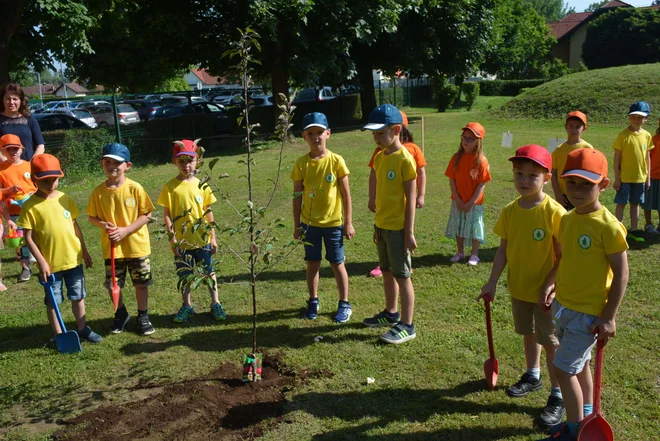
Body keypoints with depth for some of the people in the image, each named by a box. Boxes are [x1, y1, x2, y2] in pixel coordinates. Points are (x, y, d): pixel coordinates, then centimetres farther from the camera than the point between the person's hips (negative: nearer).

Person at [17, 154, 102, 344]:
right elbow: (28, 237, -10)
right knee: (53, 301, 10)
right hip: (50, 263, -4)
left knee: (78, 296, 16)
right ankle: (59, 335, 24)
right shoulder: (30, 206, -12)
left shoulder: (66, 199, 0)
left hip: (73, 259, 4)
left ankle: (82, 328, 32)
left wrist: (84, 251, 11)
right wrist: (41, 261, -14)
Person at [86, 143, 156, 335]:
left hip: (136, 245, -2)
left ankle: (143, 316, 29)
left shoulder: (135, 188, -11)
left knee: (141, 283, 9)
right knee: (113, 284, 11)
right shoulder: (98, 191, -4)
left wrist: (126, 230, -18)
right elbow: (92, 217, 6)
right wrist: (103, 224, -16)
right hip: (111, 247, 2)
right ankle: (121, 314, 36)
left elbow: (146, 215, -8)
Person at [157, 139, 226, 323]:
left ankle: (215, 304, 25)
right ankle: (187, 306, 29)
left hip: (202, 239, 1)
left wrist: (213, 237, 4)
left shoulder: (201, 185, -1)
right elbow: (167, 214, -5)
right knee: (184, 275, 12)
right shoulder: (170, 187, -6)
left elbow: (208, 212, 4)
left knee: (209, 272, 11)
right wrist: (172, 237, -11)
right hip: (181, 241, -1)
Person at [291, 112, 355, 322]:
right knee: (313, 263, 11)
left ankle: (344, 304, 22)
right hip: (309, 222, 2)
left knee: (337, 264, 8)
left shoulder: (336, 161, -9)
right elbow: (297, 196, 1)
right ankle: (313, 301, 28)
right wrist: (296, 225, 2)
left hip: (333, 222, -2)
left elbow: (346, 194, -5)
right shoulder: (301, 164, -4)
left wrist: (348, 223, -5)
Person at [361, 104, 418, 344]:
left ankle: (407, 326, 10)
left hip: (397, 228, -8)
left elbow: (411, 198, -15)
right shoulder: (379, 157, 8)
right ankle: (391, 313, 35)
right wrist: (377, 225, 17)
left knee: (402, 275, 0)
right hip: (381, 225, 8)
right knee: (387, 271, 19)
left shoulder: (405, 159, -16)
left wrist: (409, 232, -16)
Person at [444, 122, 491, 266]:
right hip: (458, 202, 4)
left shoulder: (481, 161, -12)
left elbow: (482, 184, -12)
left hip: (474, 202, -3)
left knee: (474, 228, 6)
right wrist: (457, 199, -9)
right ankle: (460, 252, 29)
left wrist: (471, 203, -15)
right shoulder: (457, 157, -2)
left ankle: (474, 255, 20)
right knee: (458, 226, 13)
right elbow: (452, 179, -2)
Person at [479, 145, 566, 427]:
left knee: (551, 342, 5)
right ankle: (532, 376, 44)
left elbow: (563, 256, -16)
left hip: (545, 290, -5)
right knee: (528, 333, 23)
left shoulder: (554, 212, -20)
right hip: (518, 287, 5)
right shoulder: (510, 211, -4)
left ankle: (558, 396, 19)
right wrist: (492, 282, 1)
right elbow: (503, 250, 2)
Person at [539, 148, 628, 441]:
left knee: (563, 368, -2)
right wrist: (549, 284, 4)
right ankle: (586, 416, 38)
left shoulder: (608, 226, -20)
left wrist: (609, 318, -17)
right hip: (563, 305, 7)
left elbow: (621, 274, -17)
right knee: (579, 364, 20)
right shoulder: (567, 220, 2)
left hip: (589, 312, -7)